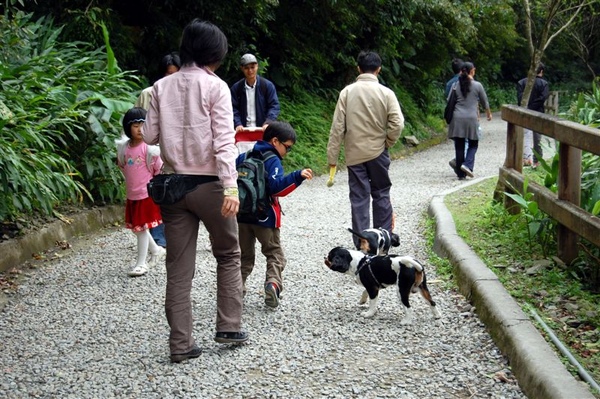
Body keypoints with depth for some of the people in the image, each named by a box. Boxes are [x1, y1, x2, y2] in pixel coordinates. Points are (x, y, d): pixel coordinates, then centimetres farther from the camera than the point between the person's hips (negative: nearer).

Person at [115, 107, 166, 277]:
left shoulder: (149, 148, -14)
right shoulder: (124, 147, 2)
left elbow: (160, 169, -8)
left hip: (146, 194, -6)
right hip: (132, 195, 6)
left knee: (141, 228, -2)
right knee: (137, 228, 15)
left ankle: (141, 263, 7)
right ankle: (156, 250, 37)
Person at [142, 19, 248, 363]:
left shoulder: (162, 87, 5)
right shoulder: (216, 86, -7)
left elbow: (150, 135, 7)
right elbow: (223, 140, -14)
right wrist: (230, 186, -19)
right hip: (208, 184, -4)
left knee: (179, 267, 7)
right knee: (229, 255, 16)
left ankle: (181, 343, 8)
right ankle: (229, 326, 14)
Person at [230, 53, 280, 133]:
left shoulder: (268, 85, 1)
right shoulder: (236, 88, 5)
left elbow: (274, 106, -2)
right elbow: (233, 108, 2)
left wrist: (268, 122, -18)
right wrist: (237, 124, -15)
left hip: (263, 129, -1)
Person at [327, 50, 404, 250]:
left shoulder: (347, 92, -5)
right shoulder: (386, 93, -6)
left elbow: (337, 126, -5)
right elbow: (397, 124, -13)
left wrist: (332, 156, 0)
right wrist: (387, 143, 4)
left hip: (354, 154, 0)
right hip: (378, 153, 0)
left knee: (359, 199, 4)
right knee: (381, 195, 14)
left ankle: (361, 245, 5)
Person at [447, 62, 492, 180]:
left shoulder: (456, 85, 2)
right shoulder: (477, 85, -2)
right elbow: (484, 101, 9)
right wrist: (489, 114, 27)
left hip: (457, 118, 2)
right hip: (471, 118, -2)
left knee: (459, 146, 7)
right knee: (473, 144, 12)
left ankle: (460, 173, 9)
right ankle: (467, 165, -11)